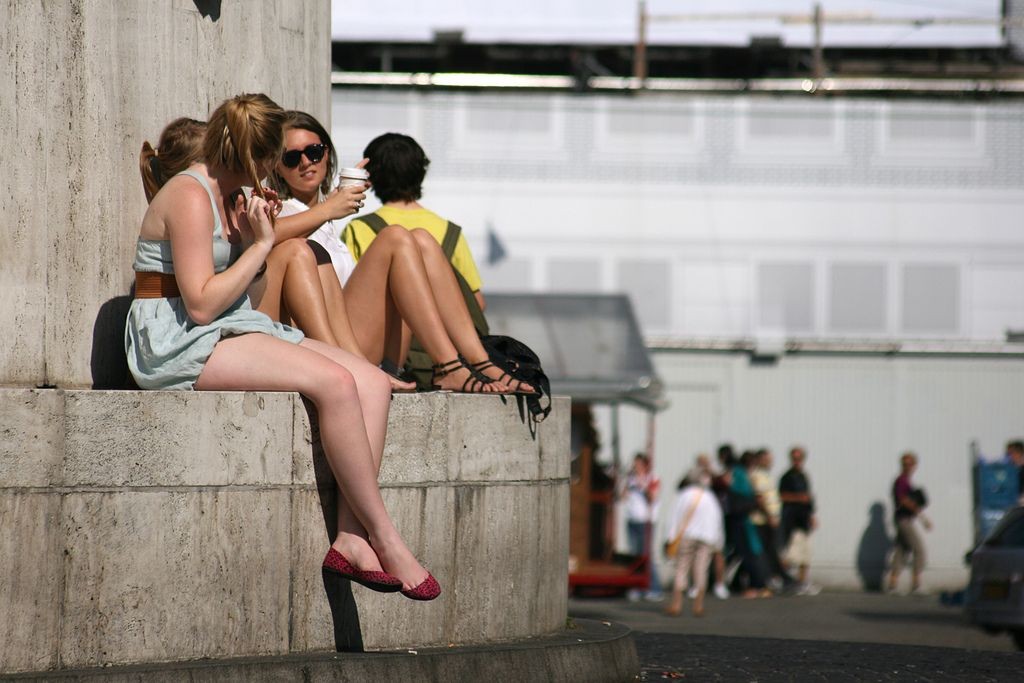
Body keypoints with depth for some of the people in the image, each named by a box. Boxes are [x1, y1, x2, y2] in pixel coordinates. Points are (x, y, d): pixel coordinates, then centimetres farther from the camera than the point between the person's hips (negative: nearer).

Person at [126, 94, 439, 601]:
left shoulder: (228, 198, 17)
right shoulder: (190, 197, -13)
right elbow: (200, 305, -19)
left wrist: (257, 237, 5)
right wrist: (261, 245, -12)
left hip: (230, 331, 10)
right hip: (179, 345, -10)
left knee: (373, 383, -10)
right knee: (334, 382, -27)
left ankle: (350, 539, -20)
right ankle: (385, 541, -20)